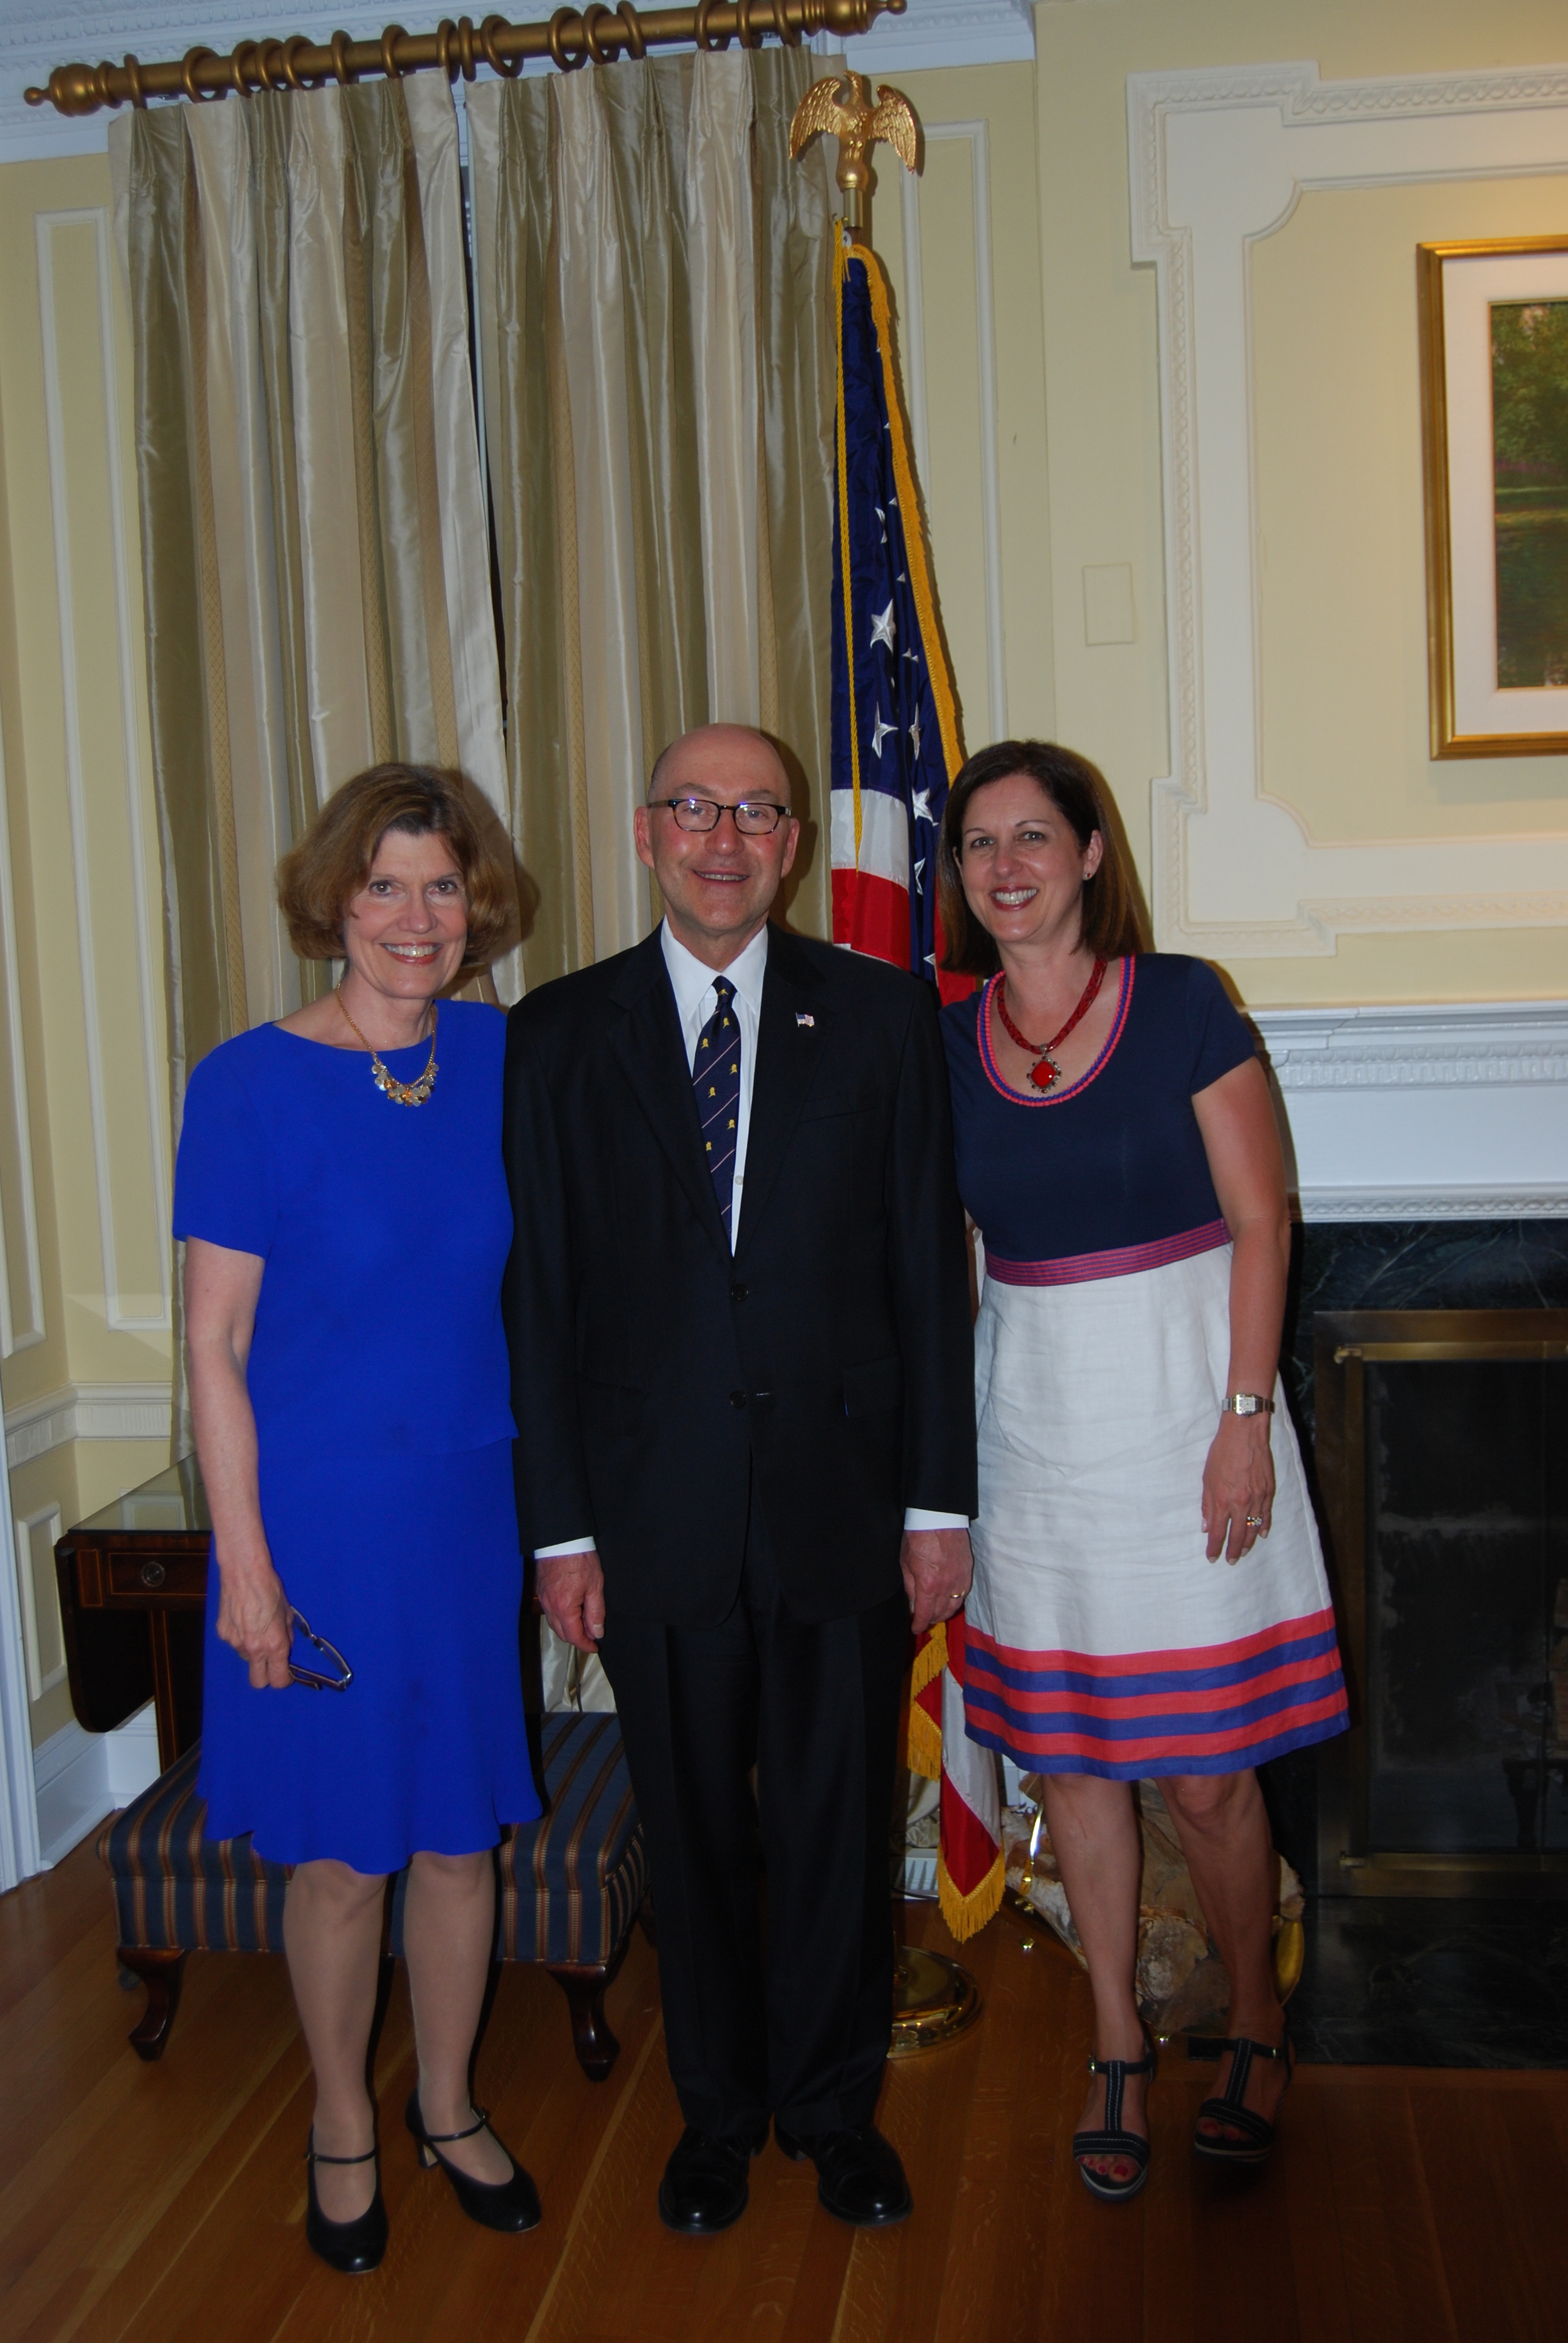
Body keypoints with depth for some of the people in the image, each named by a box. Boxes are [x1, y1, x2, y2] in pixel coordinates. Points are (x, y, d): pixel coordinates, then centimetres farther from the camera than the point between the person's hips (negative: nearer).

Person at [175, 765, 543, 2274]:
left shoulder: (505, 1060, 0)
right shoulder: (252, 1086, -12)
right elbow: (214, 1342, -10)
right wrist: (245, 1563, -12)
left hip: (474, 1509, 4)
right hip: (323, 1514, -3)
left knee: (460, 1833, 16)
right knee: (341, 1853, 11)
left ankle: (446, 2106, 39)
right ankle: (342, 2130, 35)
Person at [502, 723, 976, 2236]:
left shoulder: (880, 1015, 1)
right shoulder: (559, 1034, 2)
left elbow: (930, 1264, 1)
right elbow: (540, 1293, 1)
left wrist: (940, 1498, -2)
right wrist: (559, 1524, -2)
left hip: (842, 1494, 0)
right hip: (654, 1513, 0)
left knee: (835, 1824, 13)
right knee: (692, 1831, 14)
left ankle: (832, 2106, 34)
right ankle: (718, 2111, 35)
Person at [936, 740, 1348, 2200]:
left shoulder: (1181, 1002, -6)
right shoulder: (944, 1044, 4)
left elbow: (1259, 1222, -6)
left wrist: (1246, 1417, -12)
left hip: (1179, 1402, -3)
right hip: (1032, 1421, 3)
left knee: (1205, 1774, 1)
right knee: (1068, 1753, 11)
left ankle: (1255, 2023, 28)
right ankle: (1117, 2048, 30)